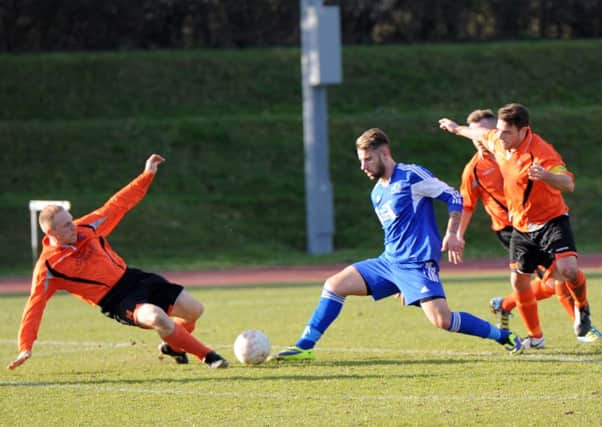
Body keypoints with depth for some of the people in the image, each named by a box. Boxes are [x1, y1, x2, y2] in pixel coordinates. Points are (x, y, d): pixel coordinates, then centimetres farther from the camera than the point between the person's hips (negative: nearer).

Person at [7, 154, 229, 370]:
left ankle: (172, 346, 39)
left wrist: (147, 175, 7)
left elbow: (117, 206, 9)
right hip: (116, 302, -6)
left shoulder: (86, 228, 0)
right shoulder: (48, 267, -14)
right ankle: (207, 356, -16)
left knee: (194, 310, 6)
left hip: (132, 278, 6)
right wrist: (25, 347, -21)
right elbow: (35, 304, -15)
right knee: (156, 317, -35)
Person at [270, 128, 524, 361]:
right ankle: (304, 347, 7)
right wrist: (401, 282, 27)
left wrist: (451, 234, -19)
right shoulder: (377, 193, 17)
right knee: (334, 286, 2)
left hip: (418, 263, -8)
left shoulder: (412, 176, -7)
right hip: (389, 262, 8)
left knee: (442, 320, -23)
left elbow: (454, 198, -6)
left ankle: (503, 337, -9)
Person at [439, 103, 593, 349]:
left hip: (551, 220, -7)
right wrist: (458, 129, 39)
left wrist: (546, 176, -59)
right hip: (521, 225, 7)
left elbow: (568, 183, -38)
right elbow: (484, 134, 22)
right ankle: (535, 337, 17)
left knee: (568, 268, -26)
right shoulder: (498, 142, -4)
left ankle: (582, 307, 6)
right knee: (518, 281, 1)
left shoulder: (541, 152, -26)